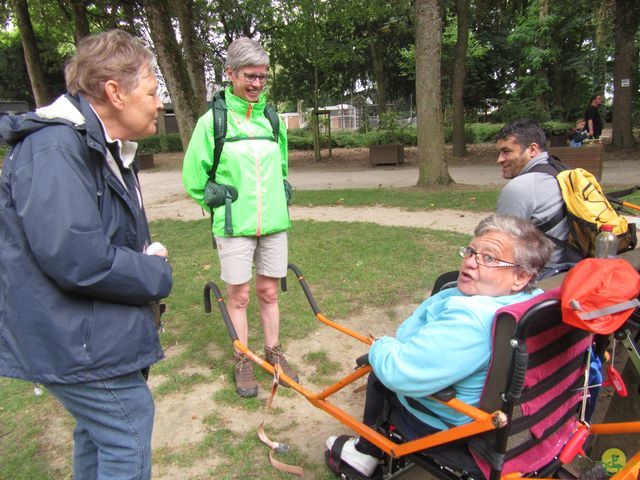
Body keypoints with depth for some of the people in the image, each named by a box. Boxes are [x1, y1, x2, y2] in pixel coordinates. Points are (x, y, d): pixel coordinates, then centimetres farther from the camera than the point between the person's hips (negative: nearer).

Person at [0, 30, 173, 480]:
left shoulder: (102, 147, 11)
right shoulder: (54, 148, -23)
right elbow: (77, 260, -31)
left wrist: (147, 254, -1)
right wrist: (155, 273, -16)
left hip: (96, 332, 10)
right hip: (77, 342, -10)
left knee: (98, 430, 26)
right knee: (128, 444, 2)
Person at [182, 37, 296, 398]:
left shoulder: (274, 120, 7)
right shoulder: (212, 121, -5)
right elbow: (194, 179, 2)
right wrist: (221, 204, 2)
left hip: (274, 223, 3)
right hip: (234, 227, -3)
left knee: (269, 292, 13)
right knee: (239, 296, 7)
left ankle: (273, 352, 30)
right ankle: (243, 361, 24)